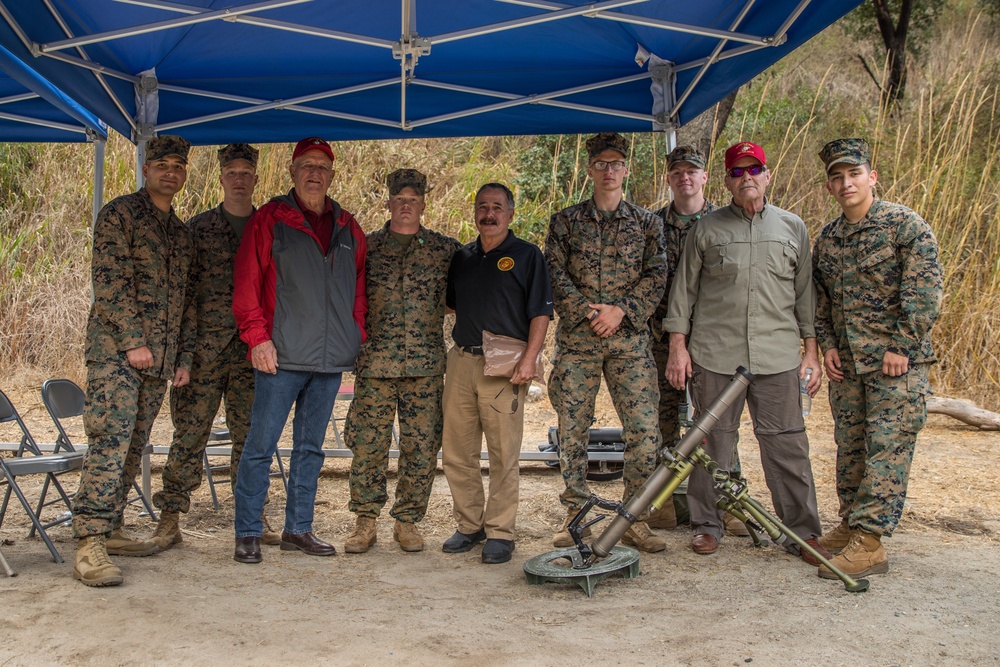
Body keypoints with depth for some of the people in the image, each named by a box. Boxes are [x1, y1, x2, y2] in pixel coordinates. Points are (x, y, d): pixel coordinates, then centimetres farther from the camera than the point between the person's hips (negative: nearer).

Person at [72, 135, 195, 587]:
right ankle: (89, 546, -16)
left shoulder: (181, 232, 20)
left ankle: (110, 530, 17)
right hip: (116, 350, -7)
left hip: (158, 358, 7)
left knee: (132, 447, 9)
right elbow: (109, 280, -11)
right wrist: (132, 341, -16)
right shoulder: (120, 214, -1)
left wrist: (183, 356, 15)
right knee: (110, 441, -15)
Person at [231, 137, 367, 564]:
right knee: (261, 444, -3)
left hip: (332, 360, 5)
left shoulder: (348, 229, 14)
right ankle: (248, 534, 7)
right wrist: (258, 337, -10)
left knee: (310, 447, 11)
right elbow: (247, 284, -3)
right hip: (282, 356, -4)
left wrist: (357, 337, 9)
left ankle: (298, 529, 21)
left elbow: (358, 289, 19)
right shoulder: (269, 220, 1)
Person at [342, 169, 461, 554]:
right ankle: (365, 522, 11)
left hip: (426, 365, 0)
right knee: (368, 444, -1)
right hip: (375, 363, 0)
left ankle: (407, 521, 15)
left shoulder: (445, 249, 8)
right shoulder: (367, 247, 9)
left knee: (422, 447, 2)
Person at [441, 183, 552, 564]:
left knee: (504, 454, -1)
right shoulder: (461, 257, 17)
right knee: (456, 452, 7)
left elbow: (540, 312, -5)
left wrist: (529, 359, -14)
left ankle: (499, 532, 7)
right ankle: (469, 525, 20)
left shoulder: (526, 256, 2)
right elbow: (448, 304, 28)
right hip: (461, 361, 5)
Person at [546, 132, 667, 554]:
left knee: (645, 433, -5)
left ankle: (634, 520, 7)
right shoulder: (565, 222, 10)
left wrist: (620, 310, -11)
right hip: (576, 341, 0)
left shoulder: (646, 223, 11)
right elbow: (555, 275, 1)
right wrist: (588, 311, -11)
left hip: (630, 341, 0)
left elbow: (656, 276, 3)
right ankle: (576, 516, 14)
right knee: (572, 431, 2)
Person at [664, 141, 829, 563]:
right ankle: (707, 525, 17)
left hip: (778, 356, 1)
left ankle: (803, 530, 10)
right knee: (713, 441, 5)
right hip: (715, 354, 0)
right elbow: (684, 289, 9)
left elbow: (806, 292, 13)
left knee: (786, 444, 0)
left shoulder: (792, 227, 12)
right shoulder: (707, 229, 9)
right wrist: (678, 345, 2)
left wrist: (812, 350, 8)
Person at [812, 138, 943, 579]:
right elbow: (820, 299, 19)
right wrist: (828, 345, 7)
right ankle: (850, 525, 24)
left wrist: (901, 347, -16)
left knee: (886, 451, -7)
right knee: (849, 450, 11)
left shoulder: (906, 225, -7)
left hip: (896, 363, -6)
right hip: (846, 365, 6)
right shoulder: (826, 238, 11)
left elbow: (925, 294, -13)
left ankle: (869, 543, -6)